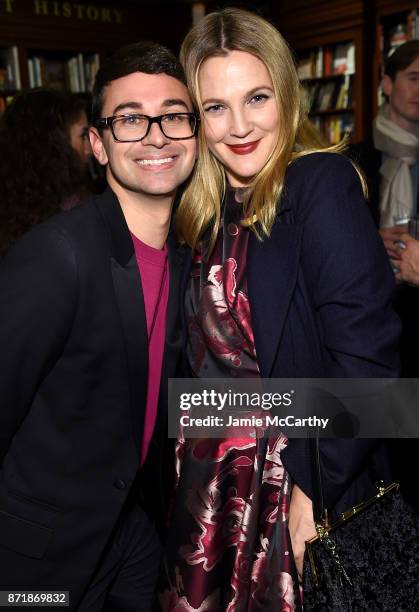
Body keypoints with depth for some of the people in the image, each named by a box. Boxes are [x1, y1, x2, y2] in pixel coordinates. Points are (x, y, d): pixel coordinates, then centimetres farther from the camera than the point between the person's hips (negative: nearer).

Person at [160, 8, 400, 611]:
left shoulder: (321, 184, -16)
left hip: (307, 490, -6)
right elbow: (208, 356, 7)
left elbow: (365, 359, -21)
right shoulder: (210, 209, 3)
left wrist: (316, 489, -16)